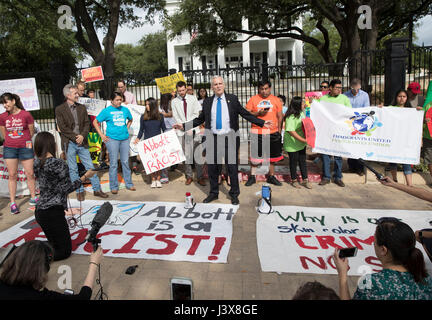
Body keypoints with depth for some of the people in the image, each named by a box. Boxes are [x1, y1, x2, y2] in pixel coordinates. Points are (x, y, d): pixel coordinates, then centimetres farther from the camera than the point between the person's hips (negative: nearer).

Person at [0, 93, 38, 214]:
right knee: (12, 175, 5)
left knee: (30, 174, 4)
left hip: (25, 148, -2)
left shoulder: (26, 115, -7)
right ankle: (13, 203, 11)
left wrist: (26, 142, 10)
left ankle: (33, 197, 21)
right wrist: (11, 142, 13)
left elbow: (31, 132, 3)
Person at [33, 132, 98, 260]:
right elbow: (68, 188, -15)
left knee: (55, 244, 26)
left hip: (39, 210, 8)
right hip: (52, 212, -8)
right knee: (64, 250, 6)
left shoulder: (37, 163, 3)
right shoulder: (58, 163, -19)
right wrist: (85, 176, -7)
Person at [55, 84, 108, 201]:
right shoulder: (60, 109, -2)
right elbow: (62, 127, -8)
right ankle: (79, 191, 18)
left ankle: (97, 189, 14)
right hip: (69, 143, -3)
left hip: (82, 142, 3)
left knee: (90, 167, 5)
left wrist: (82, 136, -10)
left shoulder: (82, 108, 10)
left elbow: (87, 123, 6)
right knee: (73, 169, 6)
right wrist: (75, 137, -13)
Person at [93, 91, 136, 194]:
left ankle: (129, 184, 19)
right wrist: (101, 135, -2)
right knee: (113, 163, 0)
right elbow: (95, 122, 5)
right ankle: (114, 186, 10)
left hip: (124, 138, 3)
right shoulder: (106, 111, 0)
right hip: (112, 139, -3)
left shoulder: (125, 110, 10)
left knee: (125, 161, 8)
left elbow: (130, 120, 28)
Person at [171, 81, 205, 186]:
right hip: (182, 131, 0)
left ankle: (200, 177, 1)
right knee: (186, 154, 1)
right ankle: (189, 176, 10)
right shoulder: (174, 101, 8)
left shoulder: (192, 98, 9)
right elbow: (176, 117, 2)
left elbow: (197, 113, 4)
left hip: (194, 129, 0)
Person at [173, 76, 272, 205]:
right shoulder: (207, 102, 9)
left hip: (229, 138, -2)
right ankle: (213, 193, 27)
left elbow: (246, 114, 4)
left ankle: (234, 194, 21)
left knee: (232, 167, 4)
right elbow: (200, 119, 13)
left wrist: (262, 122, -4)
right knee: (212, 167, 10)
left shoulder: (233, 99, 3)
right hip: (213, 139, 2)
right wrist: (183, 126, 6)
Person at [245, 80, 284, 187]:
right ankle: (252, 176, 16)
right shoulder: (253, 99, 3)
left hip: (272, 133, 2)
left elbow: (280, 116, 10)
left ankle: (271, 176, 23)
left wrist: (279, 130, 5)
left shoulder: (276, 100, 7)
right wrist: (258, 113, -15)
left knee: (271, 155, 10)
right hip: (257, 133, -1)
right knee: (255, 155, 4)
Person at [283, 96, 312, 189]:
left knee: (303, 161, 13)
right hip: (292, 145, -7)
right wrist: (304, 140, -28)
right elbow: (291, 131, -29)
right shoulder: (291, 117, -23)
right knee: (294, 161, 8)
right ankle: (294, 180, 25)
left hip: (301, 143, 7)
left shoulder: (302, 113, 4)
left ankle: (305, 180, 24)